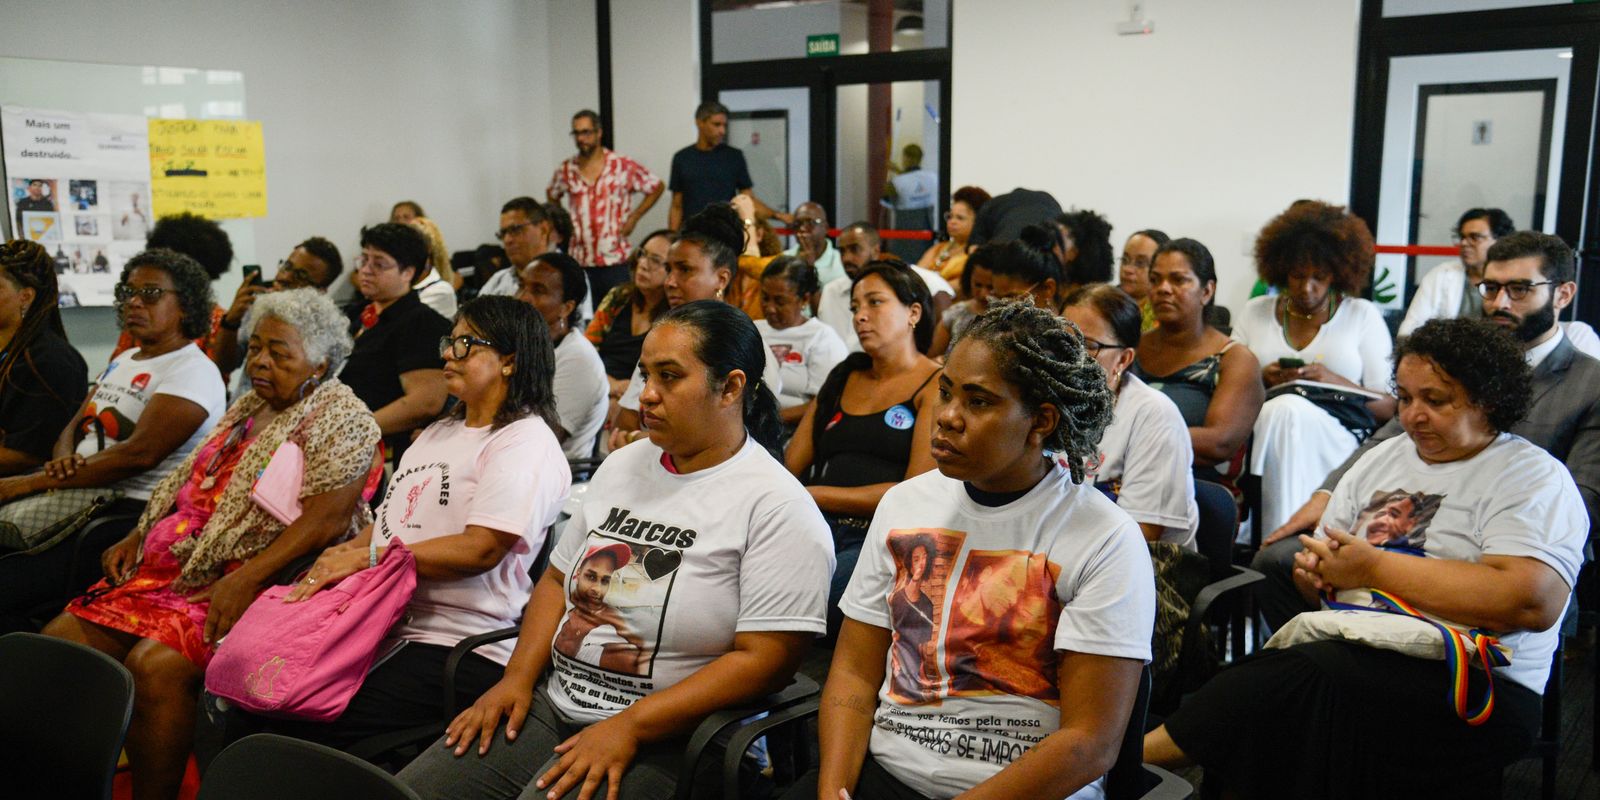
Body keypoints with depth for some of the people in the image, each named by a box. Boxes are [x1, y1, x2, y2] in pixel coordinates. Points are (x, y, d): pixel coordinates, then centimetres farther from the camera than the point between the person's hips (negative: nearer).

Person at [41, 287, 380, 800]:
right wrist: (137, 537, 9)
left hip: (248, 581, -8)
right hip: (171, 567, 8)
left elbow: (328, 517, -17)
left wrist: (246, 579, -25)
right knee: (60, 639, -6)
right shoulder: (248, 409, 20)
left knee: (154, 665, -28)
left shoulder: (340, 418, -6)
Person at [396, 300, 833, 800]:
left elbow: (765, 660, -17)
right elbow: (557, 579, 18)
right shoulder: (622, 465, 12)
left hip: (657, 738, -6)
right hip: (552, 702, 7)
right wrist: (518, 677, 2)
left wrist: (628, 729, -19)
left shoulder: (777, 508, -11)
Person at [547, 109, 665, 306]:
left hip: (615, 261, -2)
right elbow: (552, 196, 26)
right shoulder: (566, 170, 6)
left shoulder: (624, 166, -3)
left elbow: (657, 187, 6)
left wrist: (634, 217, 0)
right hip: (579, 262, 3)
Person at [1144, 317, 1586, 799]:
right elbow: (1322, 576, 20)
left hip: (1474, 687, -5)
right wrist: (1316, 569, -6)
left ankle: (1140, 755, -22)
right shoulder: (1382, 459, 18)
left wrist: (1376, 567, -14)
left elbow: (1534, 601, -19)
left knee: (1292, 680, -31)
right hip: (1356, 654, 6)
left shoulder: (1533, 478, -1)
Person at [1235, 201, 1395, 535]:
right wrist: (1261, 380, -8)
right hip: (1259, 430, 1)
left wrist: (1336, 382, -11)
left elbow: (1388, 406, 7)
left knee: (1289, 411, -34)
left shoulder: (1363, 315, 13)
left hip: (1338, 438, -1)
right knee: (1285, 409, -34)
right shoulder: (1255, 312, 17)